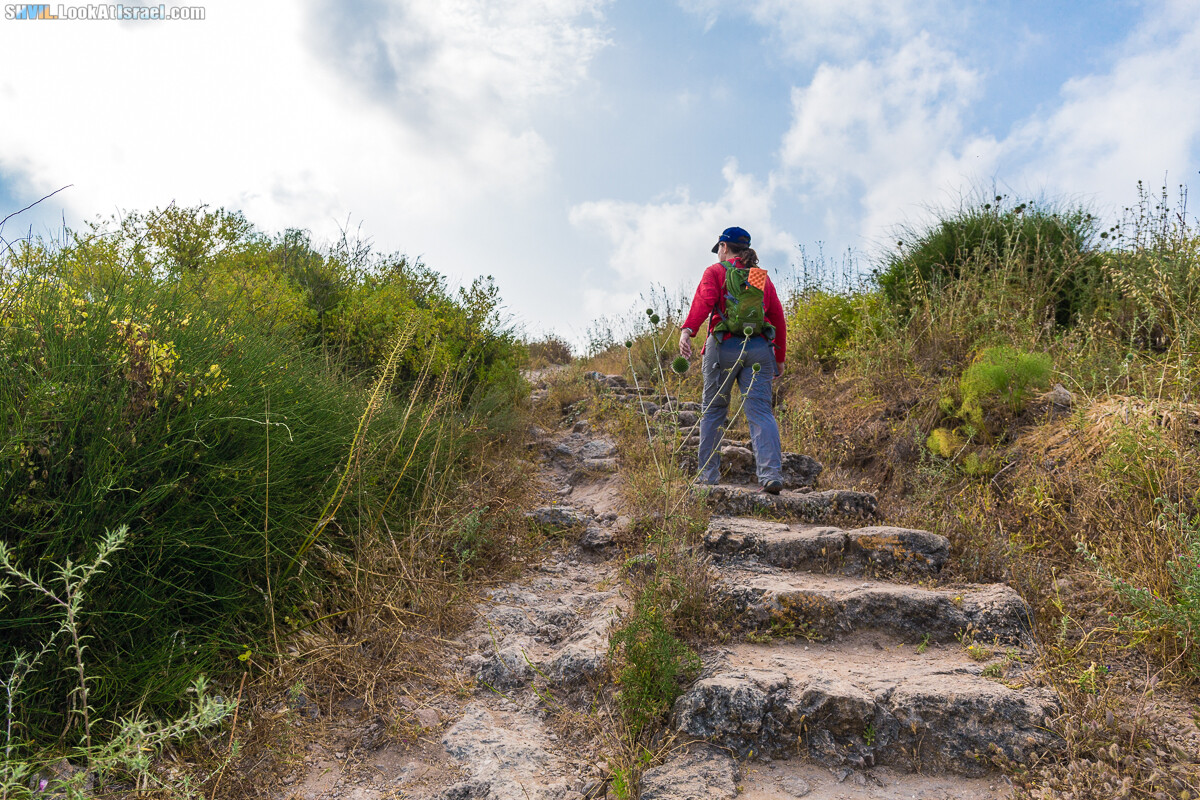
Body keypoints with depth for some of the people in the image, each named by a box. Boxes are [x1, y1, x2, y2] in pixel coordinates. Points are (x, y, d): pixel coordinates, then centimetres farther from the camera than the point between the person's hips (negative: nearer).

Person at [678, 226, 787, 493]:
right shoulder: (763, 277, 20)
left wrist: (687, 330, -26)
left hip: (725, 346, -2)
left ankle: (708, 472, 10)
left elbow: (704, 301, -12)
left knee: (713, 409, 9)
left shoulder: (715, 272, 8)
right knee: (760, 411, -2)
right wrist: (780, 358, 22)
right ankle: (771, 473, -17)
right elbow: (778, 319, 18)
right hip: (760, 348, 3)